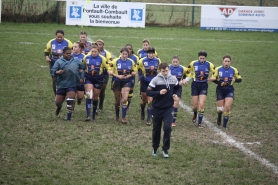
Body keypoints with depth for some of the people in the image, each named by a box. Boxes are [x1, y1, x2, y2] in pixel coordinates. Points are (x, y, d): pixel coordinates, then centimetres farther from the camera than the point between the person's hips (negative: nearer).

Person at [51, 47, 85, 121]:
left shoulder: (76, 61, 7)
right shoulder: (59, 62, -3)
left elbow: (82, 68, 22)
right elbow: (53, 72, -8)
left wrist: (81, 78, 11)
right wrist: (57, 72, -31)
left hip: (72, 85, 1)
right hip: (62, 84, -1)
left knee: (70, 101, -12)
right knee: (58, 102, 6)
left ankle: (69, 116, -2)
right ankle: (59, 107, 43)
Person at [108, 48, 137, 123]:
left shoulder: (131, 62, -1)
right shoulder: (115, 61, -7)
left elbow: (135, 72, 8)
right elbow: (110, 71, -6)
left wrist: (130, 75, -11)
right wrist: (118, 76, -19)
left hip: (127, 82, 0)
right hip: (117, 82, 0)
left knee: (124, 99, -15)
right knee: (117, 100, 9)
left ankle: (123, 117, -8)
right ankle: (117, 116, 29)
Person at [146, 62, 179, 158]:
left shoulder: (173, 79, 0)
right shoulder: (156, 80, -9)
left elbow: (176, 88, 20)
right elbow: (148, 92, -11)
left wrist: (175, 94, 0)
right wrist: (159, 92, -24)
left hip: (168, 108, 1)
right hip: (157, 108, -1)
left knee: (167, 128, -13)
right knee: (156, 129, 11)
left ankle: (165, 149, -1)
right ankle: (155, 148, 30)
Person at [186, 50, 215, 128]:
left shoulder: (209, 65, -4)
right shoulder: (193, 63, -3)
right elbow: (187, 72, 11)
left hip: (204, 86, -1)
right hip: (195, 85, 1)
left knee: (201, 105, -11)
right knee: (195, 105, 4)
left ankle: (199, 123, 0)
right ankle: (195, 114, 40)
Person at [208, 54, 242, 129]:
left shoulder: (234, 70, -2)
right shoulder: (218, 69, -4)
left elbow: (239, 79, 7)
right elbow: (212, 79, 1)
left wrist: (235, 80, -16)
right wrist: (220, 83, -16)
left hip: (229, 90, 0)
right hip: (220, 90, 0)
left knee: (227, 107, -14)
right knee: (220, 109, 1)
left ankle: (225, 125, 0)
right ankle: (219, 117, 38)